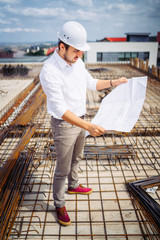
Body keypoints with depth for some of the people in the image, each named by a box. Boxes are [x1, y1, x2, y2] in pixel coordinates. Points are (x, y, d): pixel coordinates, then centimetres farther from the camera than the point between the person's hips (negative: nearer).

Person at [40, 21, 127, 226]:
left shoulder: (77, 62, -3)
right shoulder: (50, 71, -27)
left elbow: (91, 83, 15)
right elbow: (60, 109, -32)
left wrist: (114, 82, 4)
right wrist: (88, 126, -40)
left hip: (80, 120, 8)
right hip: (64, 125, -7)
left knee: (76, 159, 26)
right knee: (62, 169, 7)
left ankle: (73, 186, 52)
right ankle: (59, 205, 29)